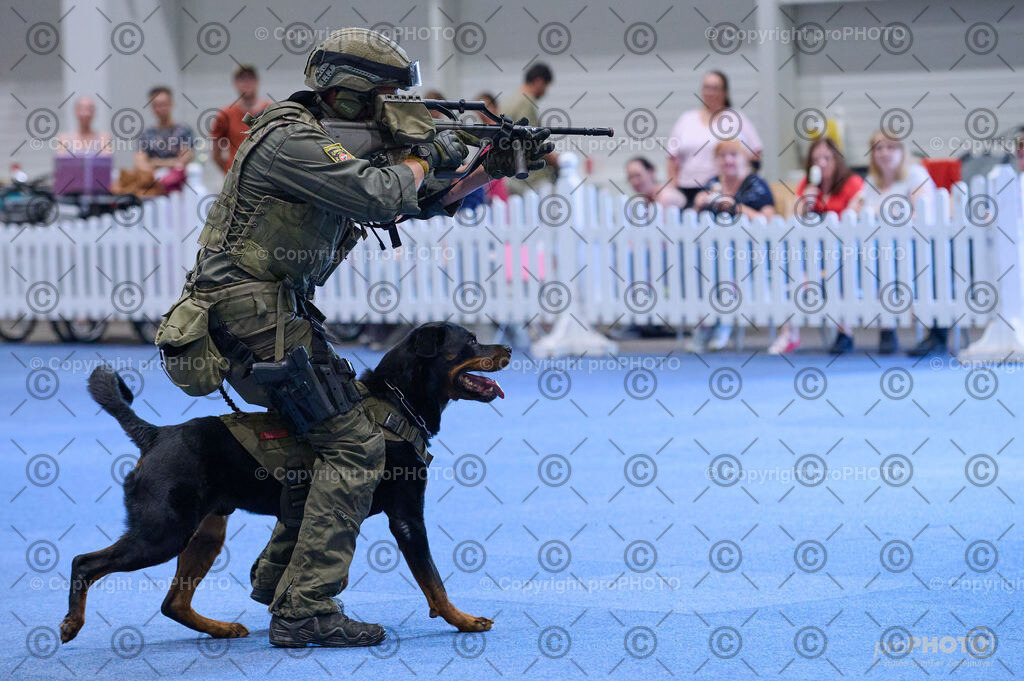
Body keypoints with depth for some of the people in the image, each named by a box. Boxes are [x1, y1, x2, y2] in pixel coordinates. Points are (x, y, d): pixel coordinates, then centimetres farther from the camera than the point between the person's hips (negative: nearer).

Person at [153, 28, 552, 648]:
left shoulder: (344, 146, 16)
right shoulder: (291, 139, -15)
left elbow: (423, 202, 23)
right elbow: (382, 198, -27)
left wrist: (497, 167, 13)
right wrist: (421, 156, -7)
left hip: (279, 312, 10)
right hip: (255, 312, -10)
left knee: (333, 429, 21)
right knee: (355, 444, -11)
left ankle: (278, 575, 27)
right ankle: (305, 610, -14)